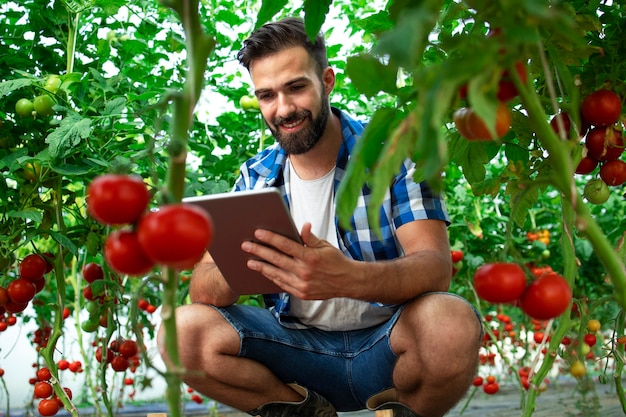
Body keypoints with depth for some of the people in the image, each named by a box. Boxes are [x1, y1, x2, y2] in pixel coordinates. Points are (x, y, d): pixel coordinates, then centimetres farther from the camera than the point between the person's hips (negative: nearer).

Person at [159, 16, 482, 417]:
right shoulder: (255, 177, 3)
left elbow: (436, 268, -20)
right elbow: (202, 288, -3)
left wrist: (347, 278, -42)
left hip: (385, 345, -3)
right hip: (300, 346, 3)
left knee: (451, 323, -35)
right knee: (185, 331, -19)